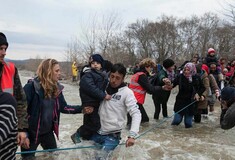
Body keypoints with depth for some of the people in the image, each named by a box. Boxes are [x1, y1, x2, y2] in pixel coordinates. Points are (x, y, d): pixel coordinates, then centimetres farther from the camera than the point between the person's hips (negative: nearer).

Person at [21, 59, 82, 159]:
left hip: (48, 131, 6)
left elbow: (64, 107, 2)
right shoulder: (32, 86, -22)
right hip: (31, 132, -6)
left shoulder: (56, 88, -2)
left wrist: (81, 108, -9)